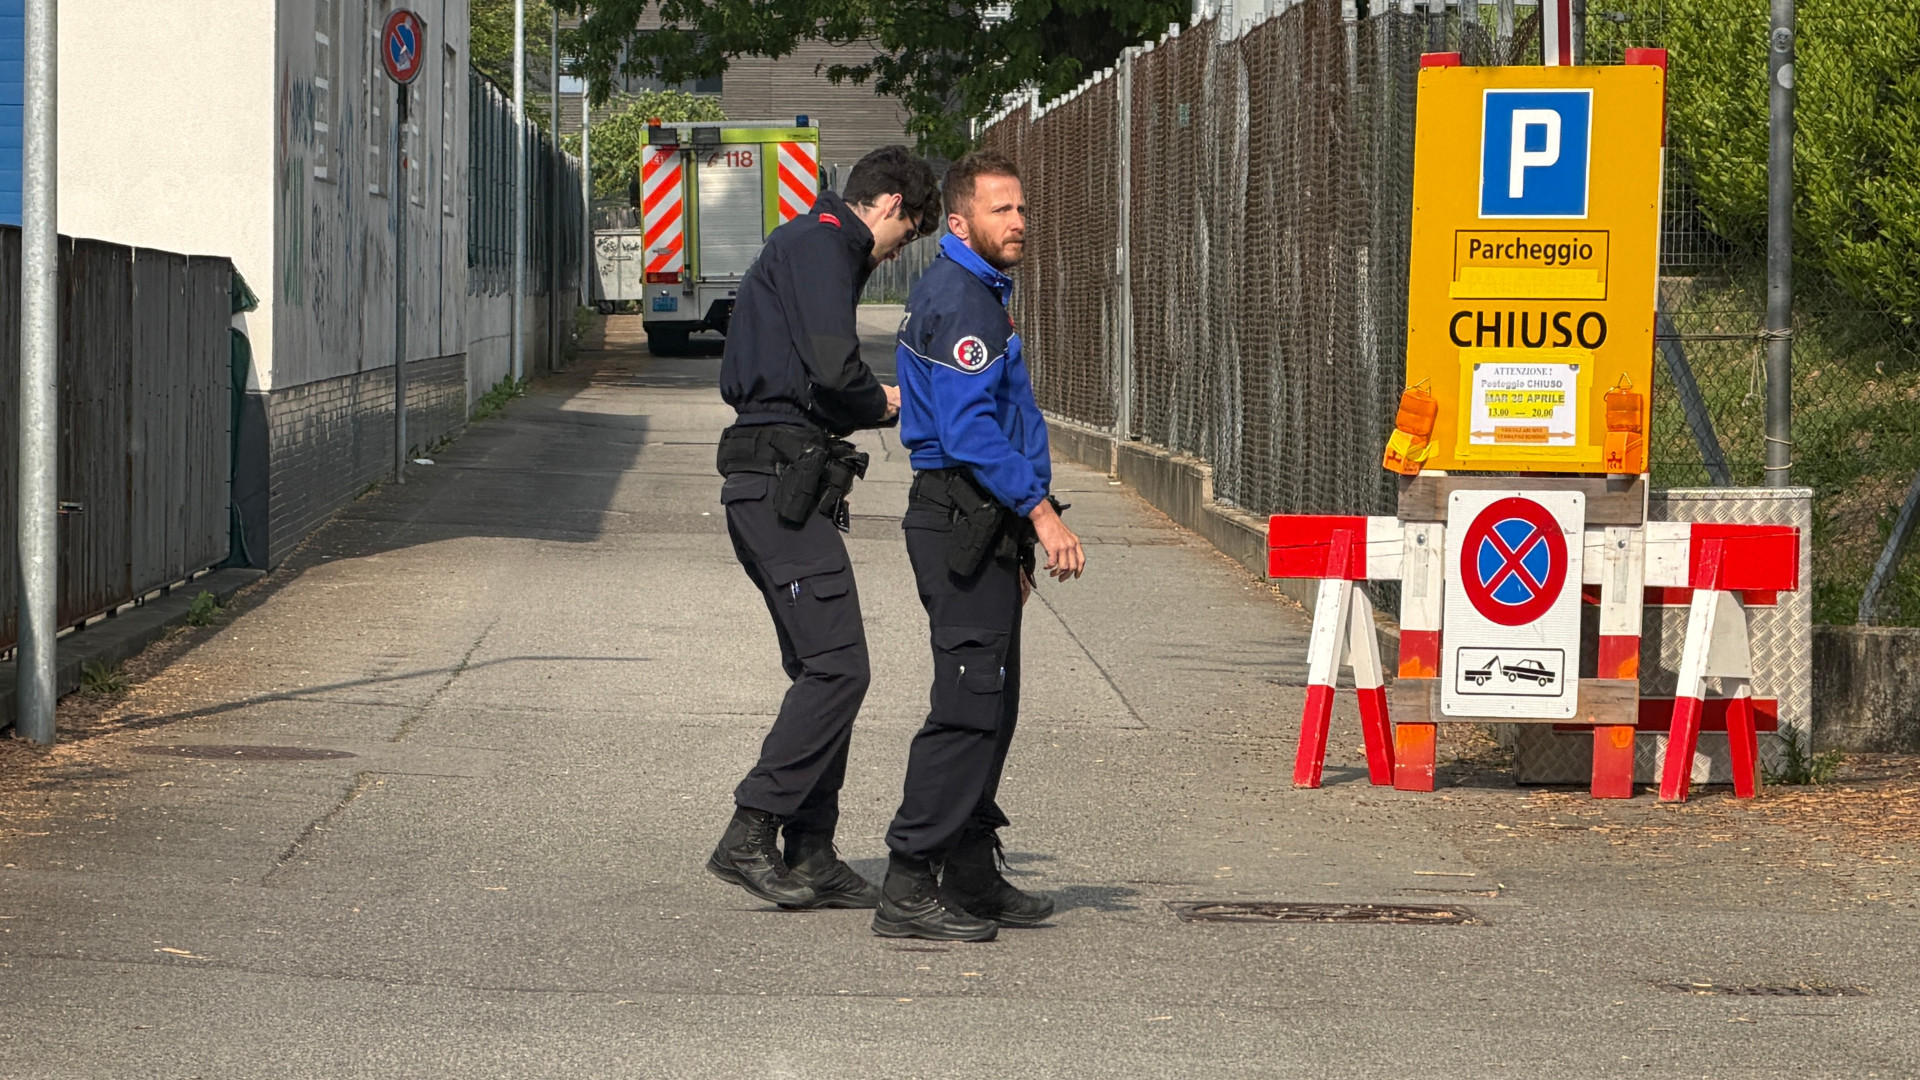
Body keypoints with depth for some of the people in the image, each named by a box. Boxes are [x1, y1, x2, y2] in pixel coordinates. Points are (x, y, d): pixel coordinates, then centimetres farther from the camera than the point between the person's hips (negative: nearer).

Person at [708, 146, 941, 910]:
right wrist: (884, 406, 0)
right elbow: (834, 372, -21)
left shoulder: (810, 244, 24)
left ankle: (811, 856, 12)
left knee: (823, 671, 11)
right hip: (783, 481, -11)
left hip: (773, 488, 11)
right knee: (837, 666, -13)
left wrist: (867, 405, 14)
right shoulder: (820, 244, -9)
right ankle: (749, 836, -13)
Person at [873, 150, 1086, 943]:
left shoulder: (978, 292, 20)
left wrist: (1013, 545, 25)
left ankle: (972, 878, 20)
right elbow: (971, 431, -23)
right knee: (969, 705, -12)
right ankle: (909, 889, -13)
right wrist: (1041, 513, -24)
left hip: (980, 527, 11)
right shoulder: (959, 299, -14)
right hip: (962, 525, -11)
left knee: (988, 706, 14)